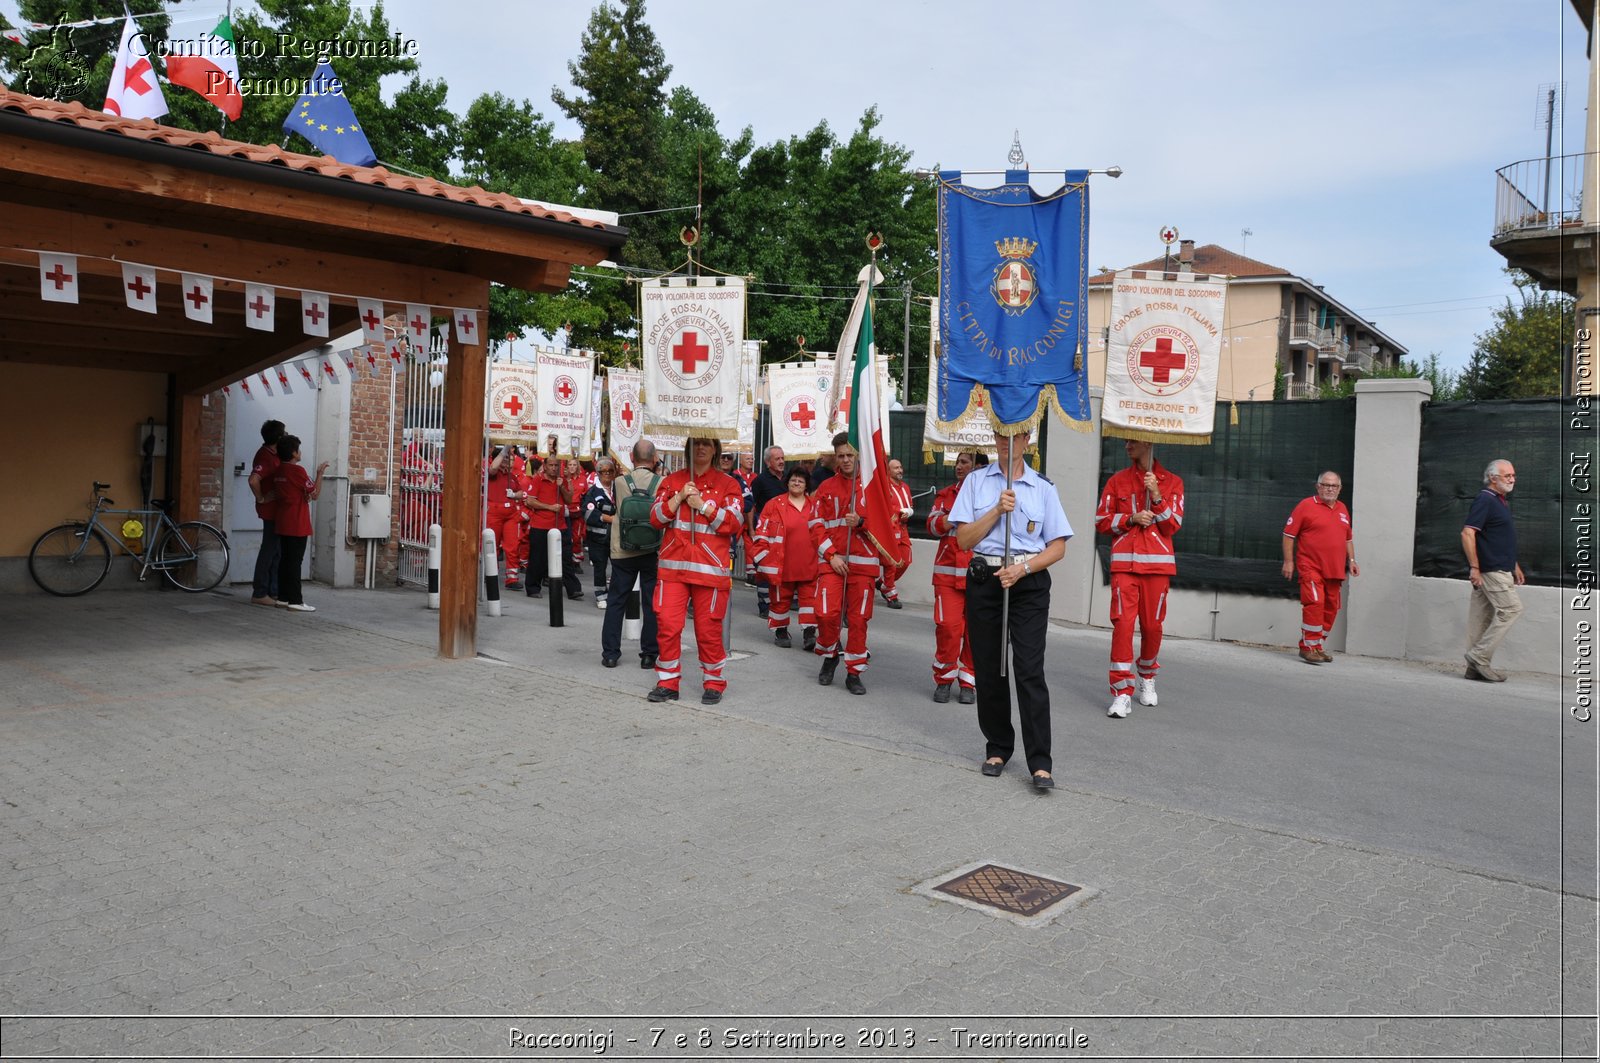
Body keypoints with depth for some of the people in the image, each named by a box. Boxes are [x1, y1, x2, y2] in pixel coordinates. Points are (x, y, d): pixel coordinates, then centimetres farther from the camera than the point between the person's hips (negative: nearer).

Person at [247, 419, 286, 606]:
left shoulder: (273, 455, 11)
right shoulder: (265, 457, -19)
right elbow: (253, 480, -33)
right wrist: (261, 498, -20)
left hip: (277, 511, 10)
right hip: (271, 510, -10)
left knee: (277, 551, 13)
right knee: (269, 551, -4)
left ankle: (273, 592, 20)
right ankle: (260, 594, 2)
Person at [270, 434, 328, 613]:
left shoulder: (278, 472, 10)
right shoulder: (298, 471, -14)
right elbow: (315, 494, -12)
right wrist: (320, 474, -4)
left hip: (281, 523, 8)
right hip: (297, 524, -8)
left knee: (285, 558, 13)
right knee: (295, 561, -7)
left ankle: (283, 597, 17)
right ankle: (295, 601, -7)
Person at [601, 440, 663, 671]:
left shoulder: (619, 482, -7)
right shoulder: (663, 483, -9)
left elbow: (613, 513, 6)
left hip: (623, 551, 1)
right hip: (653, 551, 0)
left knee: (616, 602, 10)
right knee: (651, 604, 7)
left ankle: (610, 653, 12)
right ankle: (649, 654, 10)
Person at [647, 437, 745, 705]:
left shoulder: (728, 484, 4)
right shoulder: (672, 481, 12)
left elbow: (734, 522, -6)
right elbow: (656, 518, 6)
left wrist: (702, 505, -11)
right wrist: (680, 497, -7)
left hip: (711, 568, -2)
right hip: (673, 565, 2)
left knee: (709, 628, 1)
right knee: (667, 624, -3)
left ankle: (714, 683, 17)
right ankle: (667, 682, 11)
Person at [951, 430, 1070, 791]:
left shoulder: (1043, 488, 6)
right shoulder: (976, 481, 8)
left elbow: (1058, 546, 3)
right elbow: (964, 539, 0)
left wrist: (1023, 568, -12)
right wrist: (998, 510, -11)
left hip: (1029, 583, -2)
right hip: (984, 581, 2)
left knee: (1029, 671, -9)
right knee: (988, 669, 7)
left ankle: (1040, 762, -6)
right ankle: (998, 748, 23)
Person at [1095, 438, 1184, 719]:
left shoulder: (1171, 482, 8)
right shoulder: (1117, 480, 11)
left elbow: (1173, 526, 1)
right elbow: (1101, 521, 8)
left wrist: (1156, 496, -12)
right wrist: (1131, 519, -8)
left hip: (1157, 563, 0)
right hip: (1124, 562, 0)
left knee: (1152, 625, 5)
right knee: (1122, 623, -11)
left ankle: (1147, 677, 32)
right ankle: (1122, 693, -8)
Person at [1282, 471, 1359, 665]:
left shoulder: (1342, 509, 17)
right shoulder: (1306, 506, -2)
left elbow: (1348, 538, 27)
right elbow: (1289, 534, -4)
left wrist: (1351, 560, 17)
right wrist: (1288, 561, -9)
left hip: (1335, 569, 6)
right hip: (1311, 567, -6)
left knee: (1331, 608, 8)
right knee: (1314, 603, -16)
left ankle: (1319, 646, 19)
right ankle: (1309, 647, -9)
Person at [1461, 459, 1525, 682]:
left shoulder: (1502, 502, 19)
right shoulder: (1484, 500, -11)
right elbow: (1467, 533, -19)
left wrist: (1515, 566, 27)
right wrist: (1474, 567, -23)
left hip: (1500, 570, 9)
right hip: (1490, 570, -9)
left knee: (1484, 616, 7)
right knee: (1512, 608, -11)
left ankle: (1477, 667, 9)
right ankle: (1480, 656, -8)